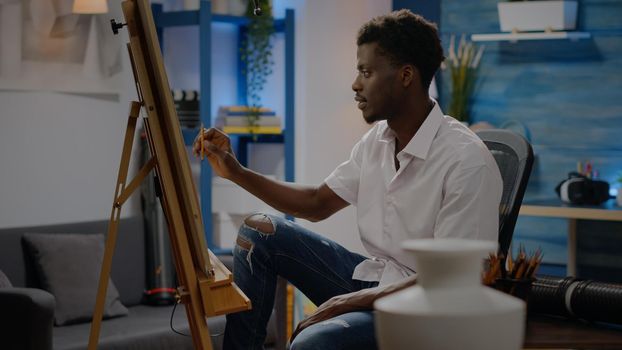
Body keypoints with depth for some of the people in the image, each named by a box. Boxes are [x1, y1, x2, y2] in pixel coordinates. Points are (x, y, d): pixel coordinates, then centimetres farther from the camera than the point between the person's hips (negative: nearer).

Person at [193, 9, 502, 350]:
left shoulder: (466, 160, -21)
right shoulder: (377, 139, 3)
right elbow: (317, 204, 15)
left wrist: (356, 300, -24)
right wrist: (236, 172, 6)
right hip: (371, 278, 8)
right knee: (259, 231, 2)